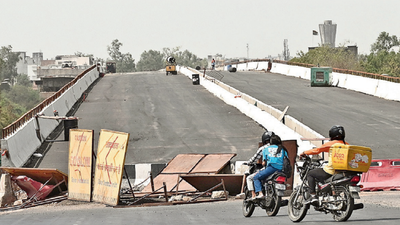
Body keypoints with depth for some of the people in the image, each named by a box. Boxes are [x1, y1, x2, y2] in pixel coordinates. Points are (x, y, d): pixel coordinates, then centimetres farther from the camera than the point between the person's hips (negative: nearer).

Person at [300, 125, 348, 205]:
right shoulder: (347, 145, 10)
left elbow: (317, 150, -2)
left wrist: (304, 153, 11)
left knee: (310, 174, 10)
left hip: (331, 170, -7)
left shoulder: (331, 144, -6)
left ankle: (312, 195, -5)